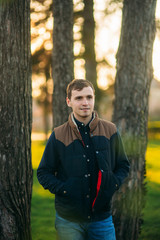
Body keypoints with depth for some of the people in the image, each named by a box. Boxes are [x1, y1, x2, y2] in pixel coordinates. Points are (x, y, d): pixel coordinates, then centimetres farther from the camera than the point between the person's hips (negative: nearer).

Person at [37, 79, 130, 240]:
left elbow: (123, 165, 13)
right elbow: (43, 173, 3)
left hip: (102, 219, 1)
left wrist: (114, 183, -6)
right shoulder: (59, 136, -3)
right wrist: (62, 189, -13)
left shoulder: (110, 130, 2)